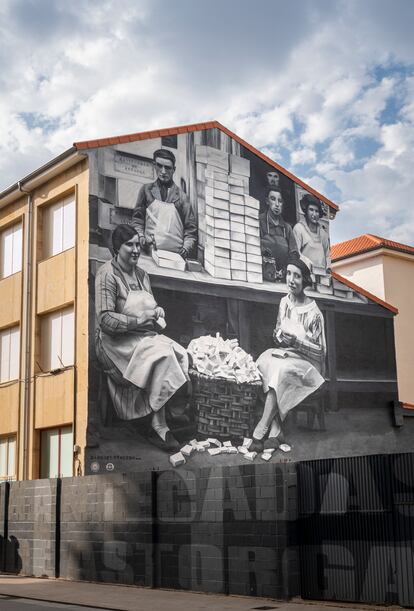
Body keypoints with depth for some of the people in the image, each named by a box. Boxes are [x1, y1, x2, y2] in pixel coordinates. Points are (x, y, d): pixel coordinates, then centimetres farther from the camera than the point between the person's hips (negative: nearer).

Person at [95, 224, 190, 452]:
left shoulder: (141, 274, 17)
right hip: (117, 341, -7)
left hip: (145, 336, 8)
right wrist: (138, 320, -22)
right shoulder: (107, 274, -8)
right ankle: (159, 427, -25)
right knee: (162, 355, -30)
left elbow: (151, 307, 24)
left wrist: (158, 311, 0)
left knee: (180, 355, -19)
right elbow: (105, 319, -17)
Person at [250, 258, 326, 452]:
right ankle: (275, 432, -35)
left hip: (306, 362, -5)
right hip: (284, 354, 5)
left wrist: (296, 341, -22)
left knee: (281, 371, -36)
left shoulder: (313, 313, -10)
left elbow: (320, 351, -7)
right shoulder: (284, 302, 7)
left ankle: (259, 433, -37)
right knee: (264, 361, -29)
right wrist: (278, 337, -6)